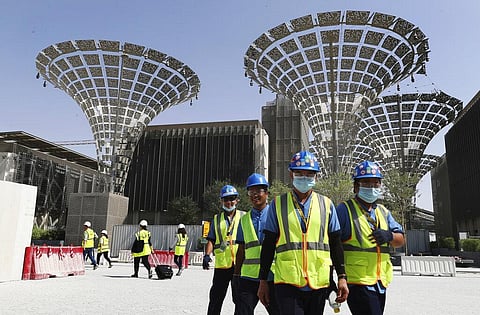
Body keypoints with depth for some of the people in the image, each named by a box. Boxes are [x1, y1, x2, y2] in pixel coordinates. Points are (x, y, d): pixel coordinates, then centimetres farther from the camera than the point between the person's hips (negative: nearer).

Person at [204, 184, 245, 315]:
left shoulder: (244, 216, 8)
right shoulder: (216, 219, 14)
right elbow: (211, 240, 10)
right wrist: (207, 255, -6)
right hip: (221, 264, 2)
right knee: (216, 298, 9)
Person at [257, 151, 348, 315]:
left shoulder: (327, 204, 8)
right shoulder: (278, 204, 3)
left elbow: (335, 244, 10)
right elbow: (268, 245, 4)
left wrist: (342, 277, 5)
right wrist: (263, 281, 4)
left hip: (319, 283, 2)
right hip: (287, 283, -2)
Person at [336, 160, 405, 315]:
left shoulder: (383, 212, 15)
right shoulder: (345, 210, -8)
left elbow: (401, 240, 9)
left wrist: (389, 236, -14)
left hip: (380, 282, 7)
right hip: (357, 282, -7)